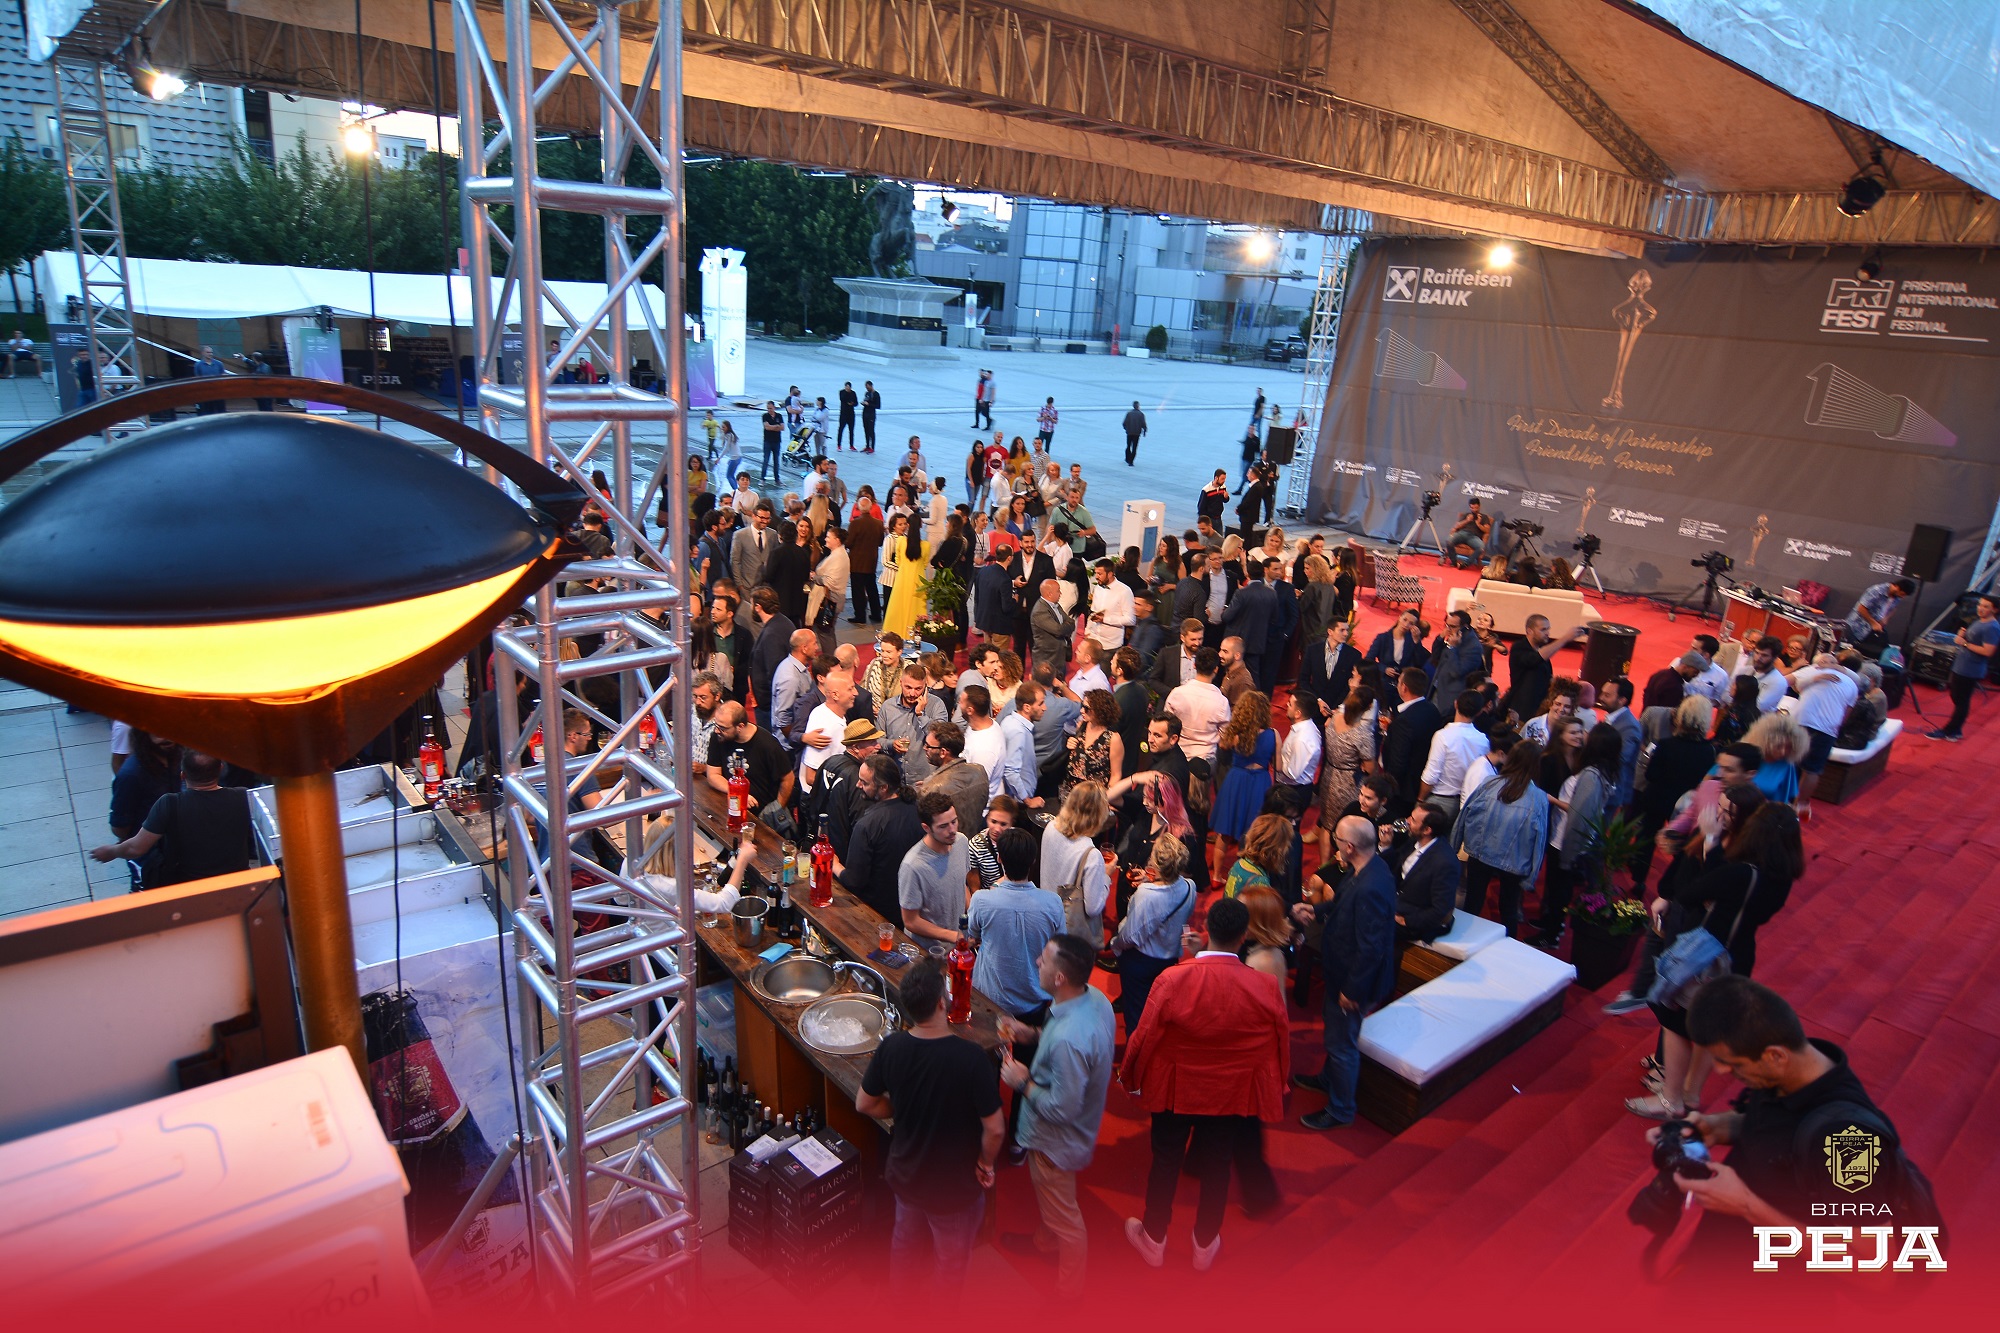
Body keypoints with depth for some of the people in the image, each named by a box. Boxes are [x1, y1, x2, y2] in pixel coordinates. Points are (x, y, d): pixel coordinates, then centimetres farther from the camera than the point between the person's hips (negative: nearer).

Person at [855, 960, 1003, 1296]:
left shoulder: (891, 1047, -20)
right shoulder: (971, 1057, -34)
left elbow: (864, 1104, -5)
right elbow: (994, 1128, -27)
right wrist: (986, 1163, -7)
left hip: (905, 1174, 4)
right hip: (954, 1186, -4)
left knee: (905, 1240, 32)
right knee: (950, 1261, 24)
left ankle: (902, 1287, 56)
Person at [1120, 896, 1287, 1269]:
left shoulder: (1172, 980, -28)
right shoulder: (1264, 987, -23)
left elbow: (1145, 1037, -15)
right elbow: (1280, 1043, -6)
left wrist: (1129, 1077, 4)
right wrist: (1276, 1086, 14)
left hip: (1174, 1087, -1)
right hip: (1233, 1094, 1)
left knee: (1165, 1161, 20)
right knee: (1218, 1166, 22)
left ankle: (1153, 1240, 40)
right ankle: (1205, 1246, 42)